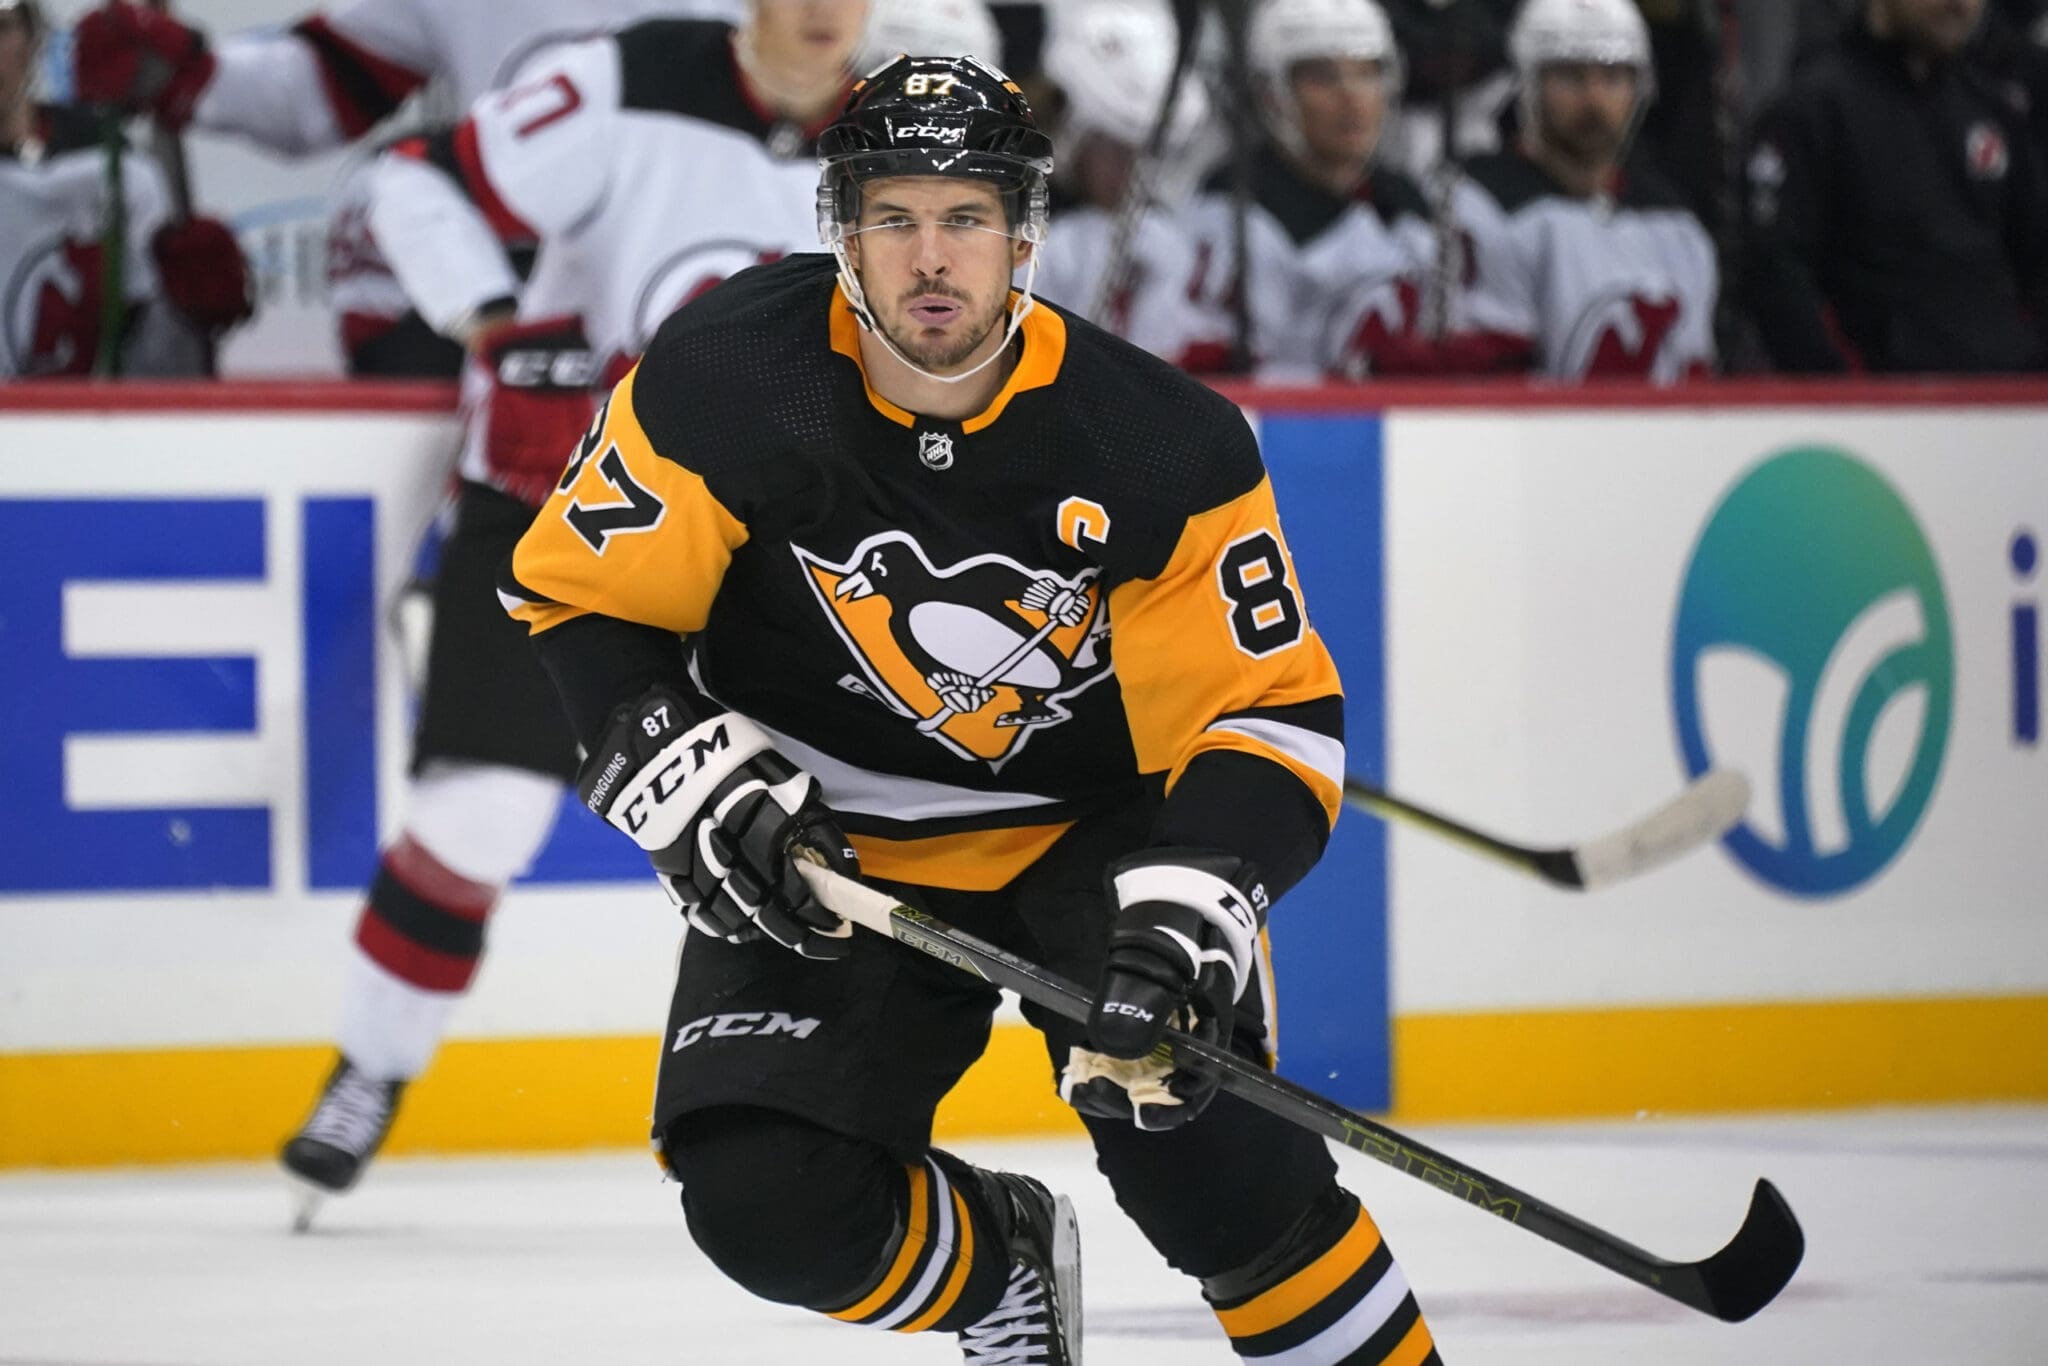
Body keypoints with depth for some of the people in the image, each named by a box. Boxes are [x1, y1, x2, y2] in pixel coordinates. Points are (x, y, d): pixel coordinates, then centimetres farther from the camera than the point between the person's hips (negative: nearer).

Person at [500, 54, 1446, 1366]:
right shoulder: (727, 381, -19)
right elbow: (578, 595, -6)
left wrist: (1193, 901, -33)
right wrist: (688, 779, -20)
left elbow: (1271, 714, -17)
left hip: (1099, 828, -1)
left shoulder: (1161, 445, -20)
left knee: (1204, 1154, -25)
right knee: (767, 1203, -16)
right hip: (827, 850, 2)